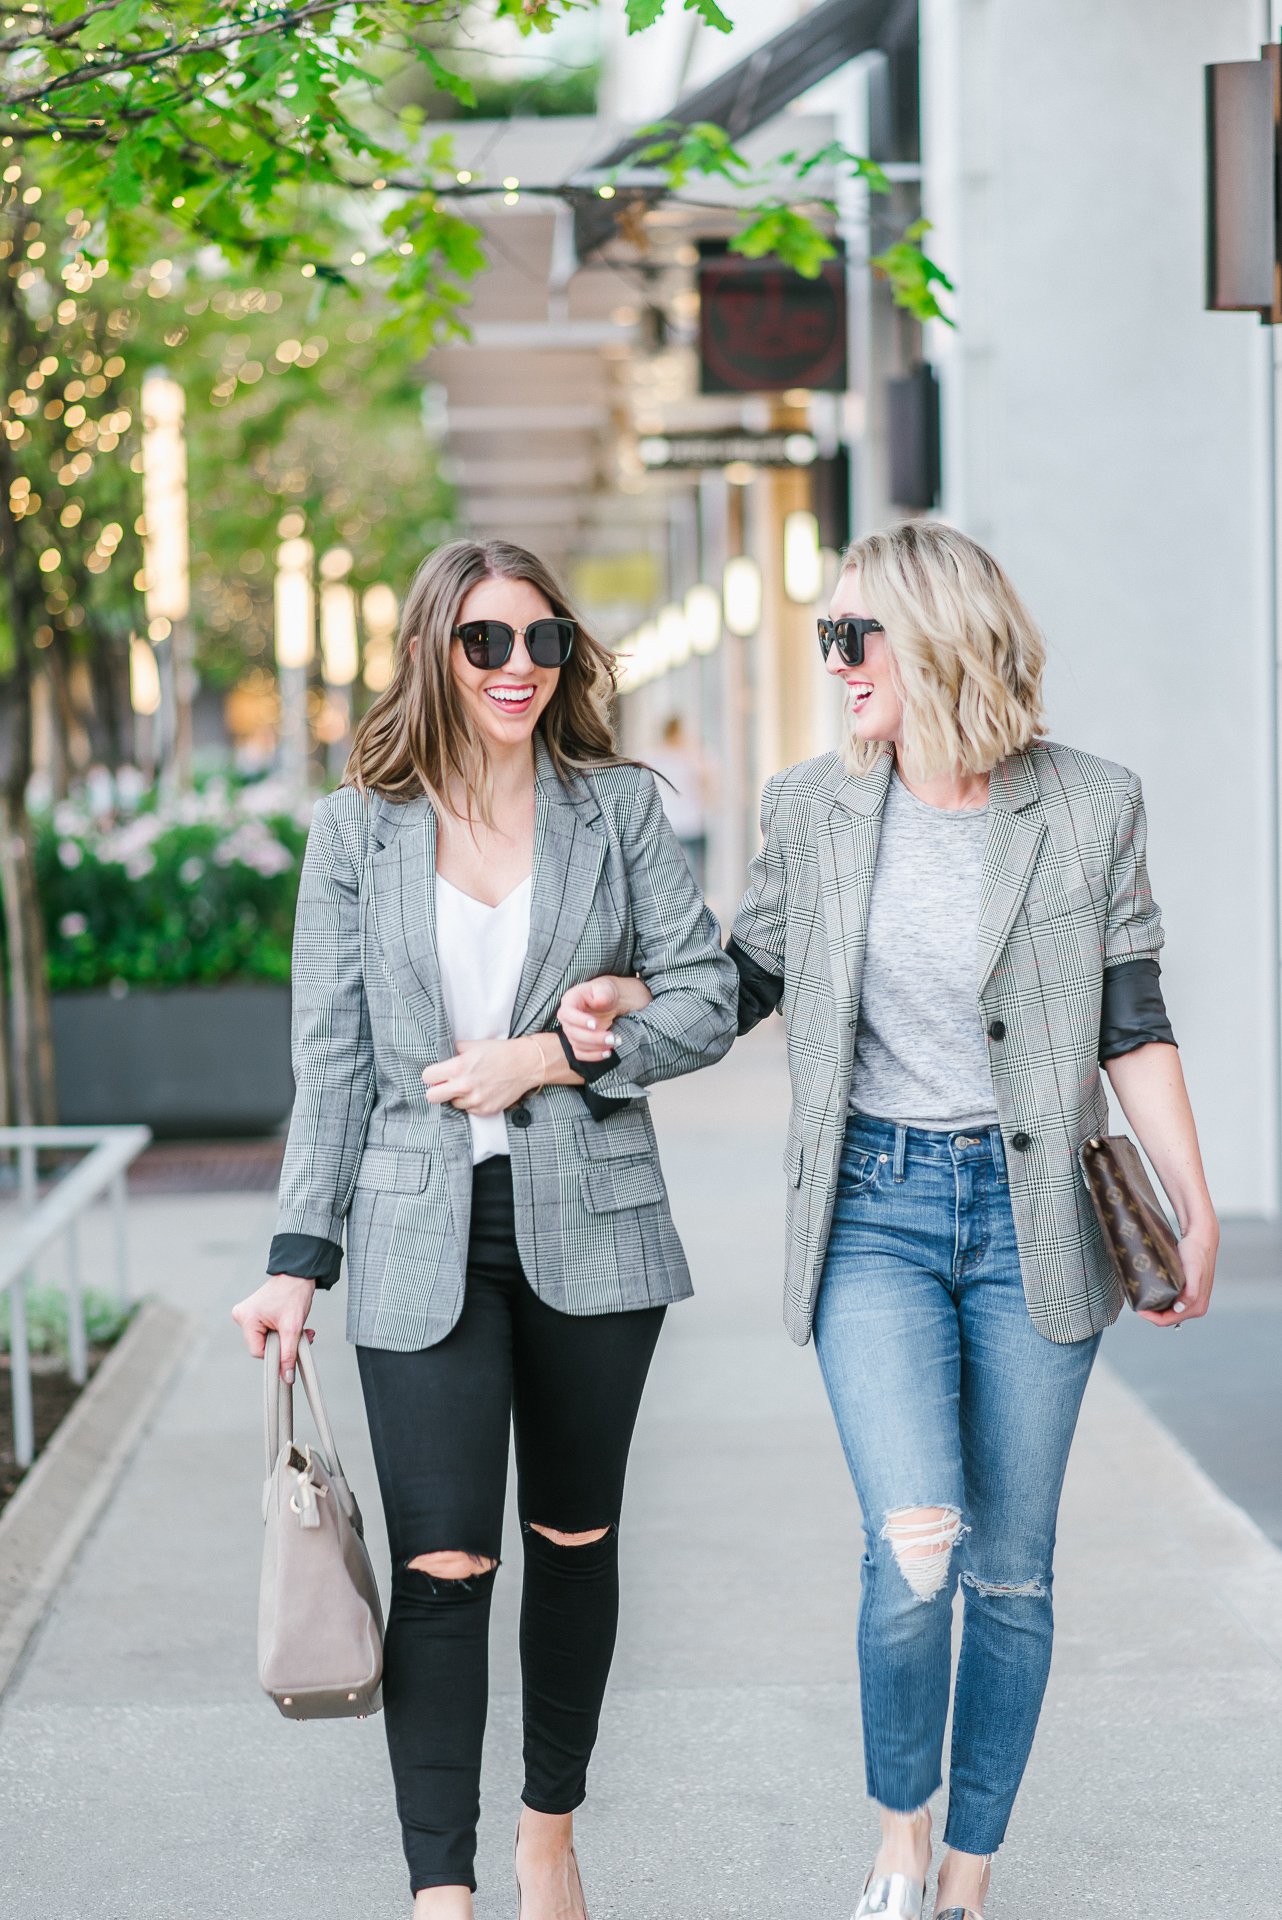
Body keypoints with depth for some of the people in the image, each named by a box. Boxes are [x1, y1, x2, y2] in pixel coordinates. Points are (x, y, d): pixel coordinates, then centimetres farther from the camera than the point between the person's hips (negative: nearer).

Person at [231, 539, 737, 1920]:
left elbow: (709, 998, 2)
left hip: (588, 1225, 2)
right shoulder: (356, 832, 4)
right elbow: (331, 1063, 4)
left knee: (574, 1536, 12)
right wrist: (298, 1260, 0)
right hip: (424, 1237, -1)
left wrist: (553, 1055, -11)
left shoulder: (620, 808, 5)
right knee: (442, 1563, -9)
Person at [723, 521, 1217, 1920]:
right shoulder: (810, 812, 2)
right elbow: (741, 985, 14)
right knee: (914, 1543, -17)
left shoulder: (1089, 809, -2)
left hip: (1033, 1210, 0)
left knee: (1009, 1572, 6)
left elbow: (1133, 1021, 4)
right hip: (875, 1205, 0)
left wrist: (1191, 1200, 0)